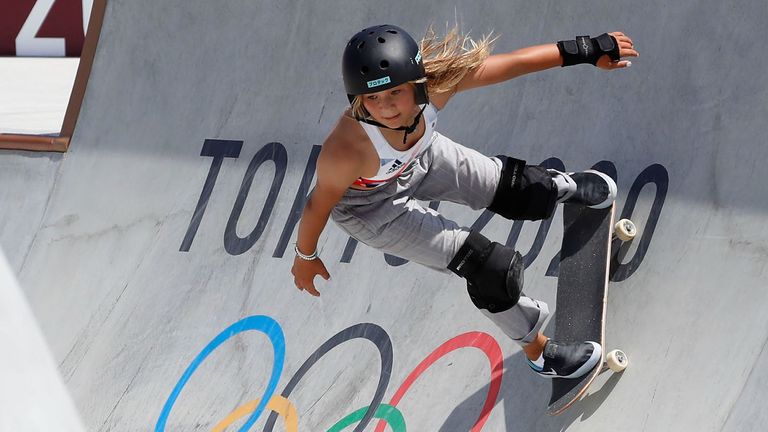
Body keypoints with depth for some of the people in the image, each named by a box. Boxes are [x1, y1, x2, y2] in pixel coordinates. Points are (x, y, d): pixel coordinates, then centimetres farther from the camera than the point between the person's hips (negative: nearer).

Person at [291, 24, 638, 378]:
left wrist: (587, 50, -17)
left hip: (419, 159, 4)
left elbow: (515, 63, -25)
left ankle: (564, 186, 58)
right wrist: (305, 257, -8)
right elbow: (319, 205, -27)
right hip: (371, 205, -4)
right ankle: (539, 354, 28)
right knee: (486, 268, -2)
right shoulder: (345, 152, -46)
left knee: (517, 191, 16)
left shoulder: (435, 81, -36)